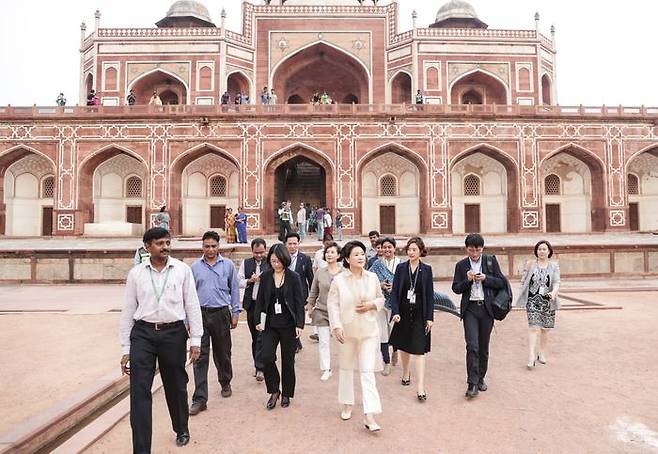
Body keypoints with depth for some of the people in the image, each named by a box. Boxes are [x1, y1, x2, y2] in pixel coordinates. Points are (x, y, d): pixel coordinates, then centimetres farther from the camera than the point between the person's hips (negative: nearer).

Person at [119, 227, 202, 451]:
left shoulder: (182, 270, -3)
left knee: (176, 387, 16)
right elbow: (128, 311, 6)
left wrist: (195, 340, -3)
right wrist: (125, 349, 6)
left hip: (174, 333, 0)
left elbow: (192, 306, -1)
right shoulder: (136, 273, 2)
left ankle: (181, 430, 43)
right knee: (139, 392, -2)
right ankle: (141, 448, 12)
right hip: (143, 334, 1)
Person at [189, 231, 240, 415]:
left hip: (221, 313, 0)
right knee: (200, 357, -1)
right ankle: (200, 399, 5)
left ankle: (225, 383, 38)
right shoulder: (195, 267, 3)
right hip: (201, 314, 0)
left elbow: (234, 289, 7)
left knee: (222, 353, 14)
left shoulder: (228, 265, 1)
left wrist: (235, 313, 4)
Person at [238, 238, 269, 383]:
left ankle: (260, 368, 0)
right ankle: (257, 364, 28)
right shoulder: (246, 263, 7)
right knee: (254, 336, 14)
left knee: (262, 336, -7)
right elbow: (239, 282, 6)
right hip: (251, 304, 4)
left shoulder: (270, 264, -4)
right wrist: (250, 280, -11)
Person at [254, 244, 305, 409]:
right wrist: (259, 320, 1)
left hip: (288, 324, -2)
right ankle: (274, 391, 15)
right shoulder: (265, 276, 2)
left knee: (288, 360, 8)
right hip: (270, 324, 2)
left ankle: (286, 394, 26)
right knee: (267, 357, -7)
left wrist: (299, 324, -9)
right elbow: (260, 300, 7)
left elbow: (299, 302, -5)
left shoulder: (293, 277, -5)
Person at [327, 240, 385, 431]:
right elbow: (332, 304, -7)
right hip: (347, 331, 0)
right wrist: (336, 326, -16)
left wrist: (371, 305, -11)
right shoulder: (338, 280, -8)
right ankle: (347, 405, 37)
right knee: (346, 368, 16)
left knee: (368, 371, -5)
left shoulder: (372, 278, -2)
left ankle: (370, 416, -1)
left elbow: (381, 299, 10)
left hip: (369, 331, 0)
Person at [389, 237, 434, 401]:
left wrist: (430, 317, -5)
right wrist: (395, 312, -10)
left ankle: (420, 386, -4)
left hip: (420, 314, -2)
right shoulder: (401, 268, 1)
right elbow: (394, 292, 0)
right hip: (403, 312, 2)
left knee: (419, 350, -6)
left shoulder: (426, 269, -1)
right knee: (404, 346, 16)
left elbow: (430, 294, 0)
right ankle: (406, 373, 38)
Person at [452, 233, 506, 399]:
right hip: (470, 309, -1)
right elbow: (456, 288, 2)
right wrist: (467, 280, -15)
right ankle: (472, 384, -6)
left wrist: (486, 278, -14)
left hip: (487, 308, 1)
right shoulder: (461, 265, 4)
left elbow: (501, 282, 2)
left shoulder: (491, 261, 3)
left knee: (483, 347, 11)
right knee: (472, 346, -11)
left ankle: (481, 378, 29)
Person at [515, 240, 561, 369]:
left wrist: (554, 292, -25)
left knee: (545, 329, 11)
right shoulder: (530, 264, 3)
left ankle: (542, 353, 28)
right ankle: (531, 356, -13)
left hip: (548, 301, 2)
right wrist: (523, 297, 2)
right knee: (534, 327, -11)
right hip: (533, 300, -2)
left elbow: (556, 282, -6)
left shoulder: (554, 266, 5)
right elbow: (523, 281, 6)